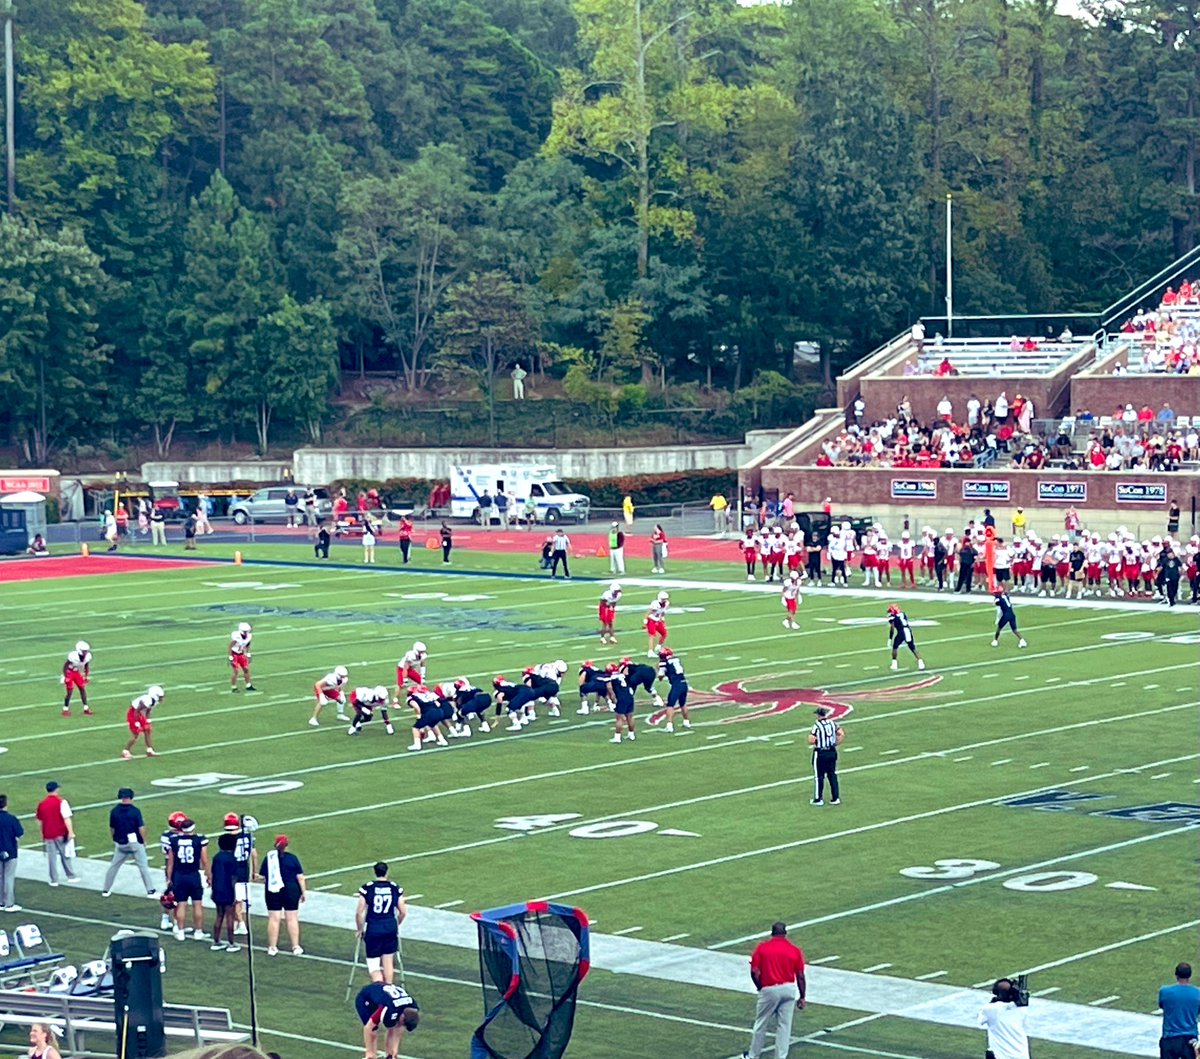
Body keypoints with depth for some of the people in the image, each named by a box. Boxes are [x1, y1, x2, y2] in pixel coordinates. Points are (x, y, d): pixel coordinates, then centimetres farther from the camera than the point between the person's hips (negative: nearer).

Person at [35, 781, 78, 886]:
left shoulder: (41, 804, 2)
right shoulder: (61, 802, -11)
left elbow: (40, 819, 11)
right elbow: (67, 818, -18)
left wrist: (43, 835, 21)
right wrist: (71, 832, -17)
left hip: (48, 835, 3)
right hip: (61, 834, -3)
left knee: (51, 857, 7)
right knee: (65, 856, 11)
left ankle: (54, 880, 9)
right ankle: (71, 876, 20)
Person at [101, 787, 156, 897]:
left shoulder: (114, 811, -4)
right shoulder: (135, 811, -15)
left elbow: (112, 828, 6)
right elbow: (141, 828, -14)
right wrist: (144, 840, 1)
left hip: (120, 843, 3)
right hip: (135, 842, -3)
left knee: (114, 866, 15)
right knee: (143, 866, 6)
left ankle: (106, 890, 19)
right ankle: (150, 890, 8)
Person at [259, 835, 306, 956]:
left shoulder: (268, 857, -3)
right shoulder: (292, 858, -6)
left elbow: (261, 877, -1)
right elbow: (300, 877, -6)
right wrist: (304, 892, 3)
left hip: (273, 892, 1)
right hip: (291, 891, -1)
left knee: (273, 919, 5)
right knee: (292, 918, 6)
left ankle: (272, 947, 9)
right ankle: (295, 947, 9)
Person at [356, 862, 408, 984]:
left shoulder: (367, 888, -7)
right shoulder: (395, 888, 0)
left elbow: (359, 913, -9)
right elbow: (403, 912, 3)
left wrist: (360, 930, 6)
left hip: (373, 929, -3)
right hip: (390, 927, 3)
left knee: (373, 964, 2)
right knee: (388, 962, 16)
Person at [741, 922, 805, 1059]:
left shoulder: (762, 947, -2)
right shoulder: (795, 950, 2)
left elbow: (754, 972, -7)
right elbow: (800, 977, 1)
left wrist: (760, 987, 9)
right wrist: (802, 997, 7)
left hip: (769, 990, -2)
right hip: (789, 989, 2)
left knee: (761, 1025, 13)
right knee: (784, 1026, 7)